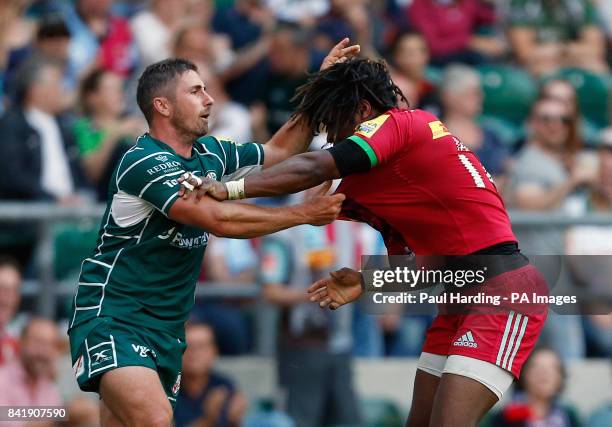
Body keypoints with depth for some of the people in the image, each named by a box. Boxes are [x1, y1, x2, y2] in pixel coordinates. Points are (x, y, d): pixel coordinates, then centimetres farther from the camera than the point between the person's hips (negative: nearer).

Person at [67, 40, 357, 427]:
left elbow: (278, 152, 23)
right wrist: (305, 214, -19)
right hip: (113, 315, -8)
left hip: (167, 327, 8)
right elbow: (219, 219, -24)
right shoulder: (145, 163, -16)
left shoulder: (210, 153, 9)